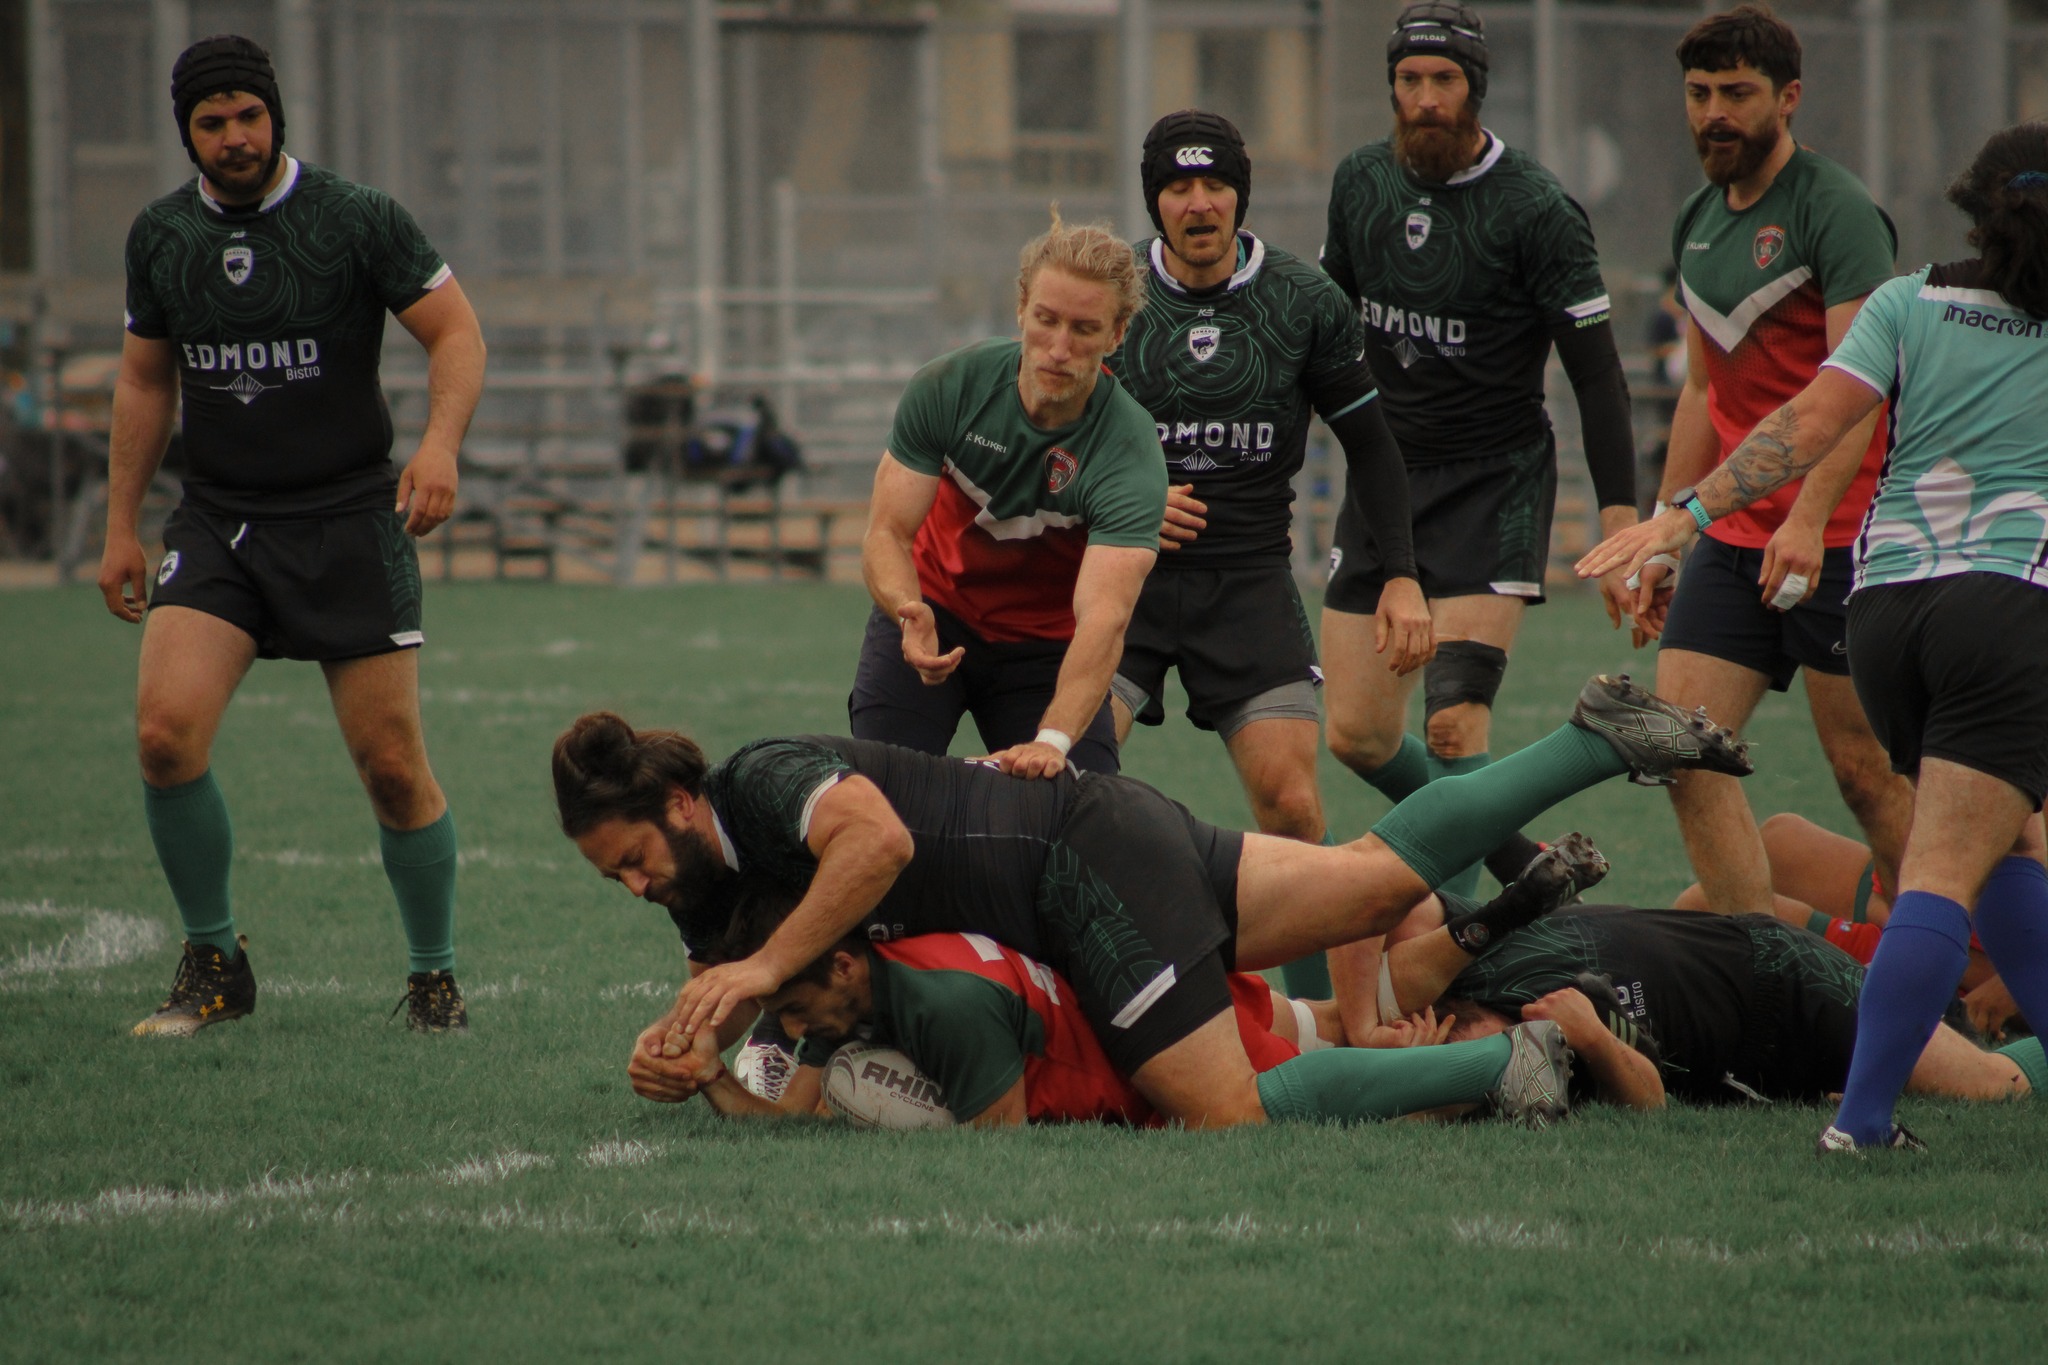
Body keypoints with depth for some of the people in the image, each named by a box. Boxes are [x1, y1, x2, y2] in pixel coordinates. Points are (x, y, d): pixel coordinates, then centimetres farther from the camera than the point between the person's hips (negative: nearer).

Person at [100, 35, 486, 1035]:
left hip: (349, 518, -3)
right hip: (215, 521, 3)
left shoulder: (356, 219, -6)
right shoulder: (158, 237, 6)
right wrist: (120, 526, 14)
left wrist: (440, 445, -22)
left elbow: (456, 333, -4)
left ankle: (434, 977, 16)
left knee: (392, 765, -4)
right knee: (165, 733, -16)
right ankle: (213, 965, 2)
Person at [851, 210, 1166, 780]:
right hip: (934, 611, 1)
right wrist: (911, 614, -41)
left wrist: (1054, 740, -54)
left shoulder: (1129, 450, -28)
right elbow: (888, 531, -18)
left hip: (1048, 645, -1)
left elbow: (1104, 616, -39)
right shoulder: (948, 385, -20)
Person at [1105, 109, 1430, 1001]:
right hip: (1123, 573, 0)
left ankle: (1315, 1013, 4)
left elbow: (1369, 443, 9)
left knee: (1290, 803, -11)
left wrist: (1402, 576, 1)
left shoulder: (1305, 304, 0)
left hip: (1250, 582, 0)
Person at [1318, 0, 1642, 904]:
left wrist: (1620, 521, -17)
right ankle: (1501, 851, 27)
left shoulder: (1536, 210, -12)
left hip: (1493, 485, -6)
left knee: (1454, 728, -17)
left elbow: (1595, 371, -11)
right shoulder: (1360, 183, 4)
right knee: (1357, 736, 3)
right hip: (1383, 477, 6)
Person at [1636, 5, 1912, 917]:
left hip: (1834, 540, -8)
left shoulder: (1836, 211, -10)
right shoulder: (1699, 223, 15)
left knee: (1865, 771, -5)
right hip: (1733, 537, 8)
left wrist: (1808, 518, -30)